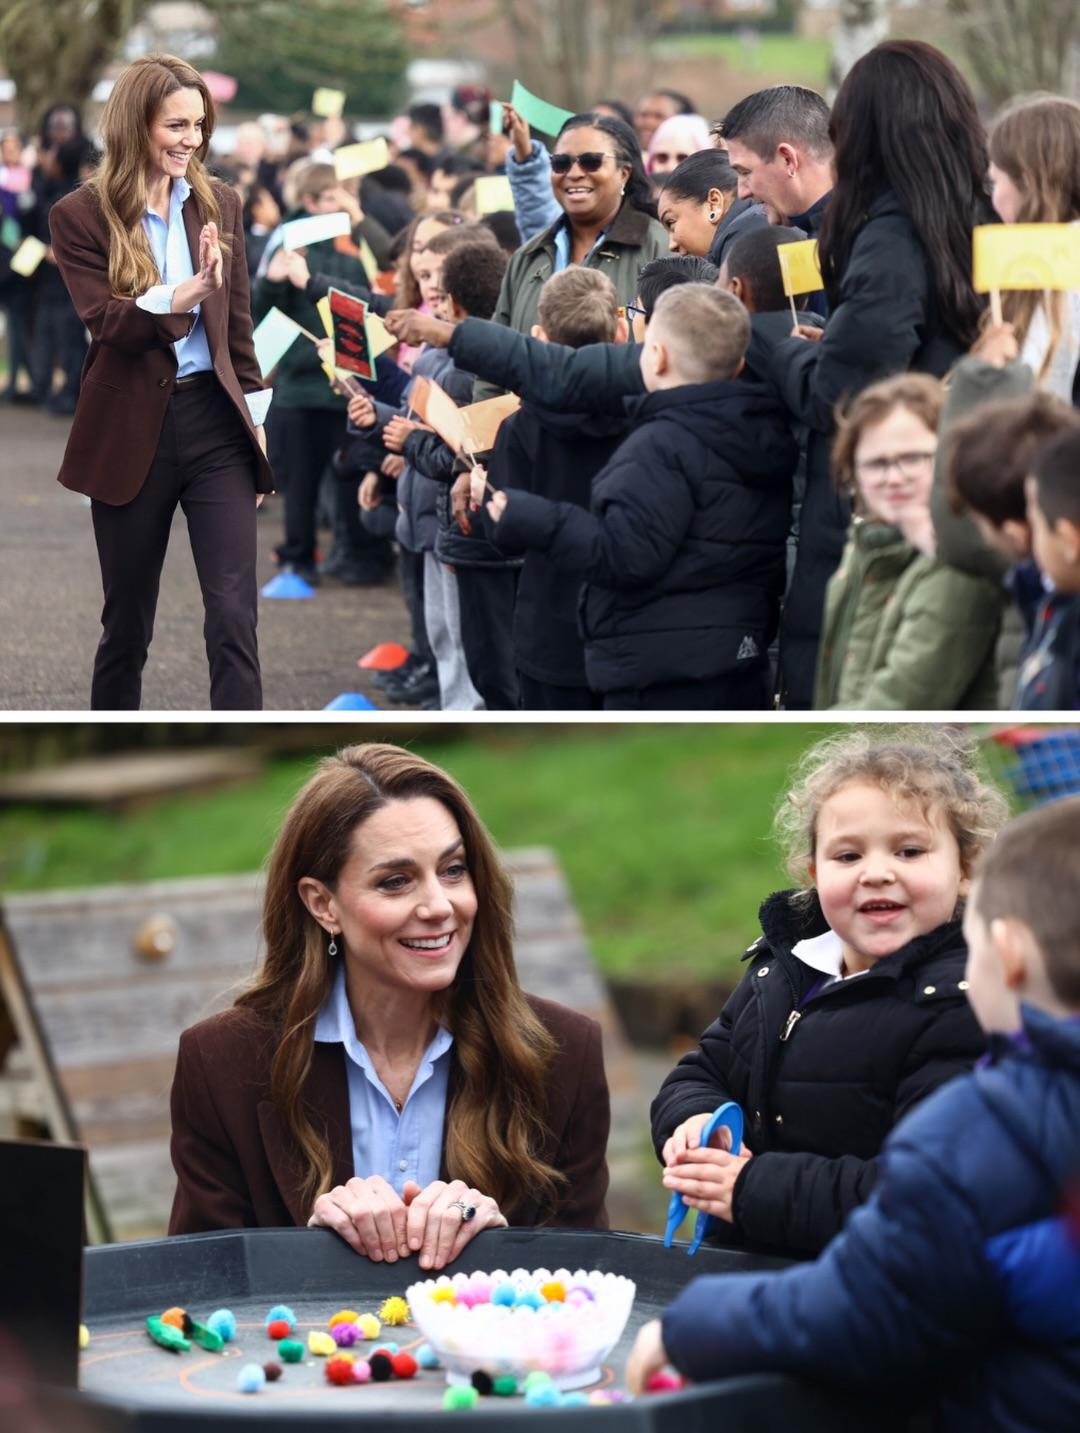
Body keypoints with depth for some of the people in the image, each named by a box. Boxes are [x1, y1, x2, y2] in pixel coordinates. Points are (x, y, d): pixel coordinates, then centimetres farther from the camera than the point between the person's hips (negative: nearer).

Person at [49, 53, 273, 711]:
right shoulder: (83, 216, -4)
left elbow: (239, 324, 13)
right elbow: (105, 322, -15)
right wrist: (181, 296, -31)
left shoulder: (219, 204, 7)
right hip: (131, 433, -2)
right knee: (128, 621, 11)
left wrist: (254, 418, 11)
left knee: (234, 614, -8)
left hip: (215, 420, 2)